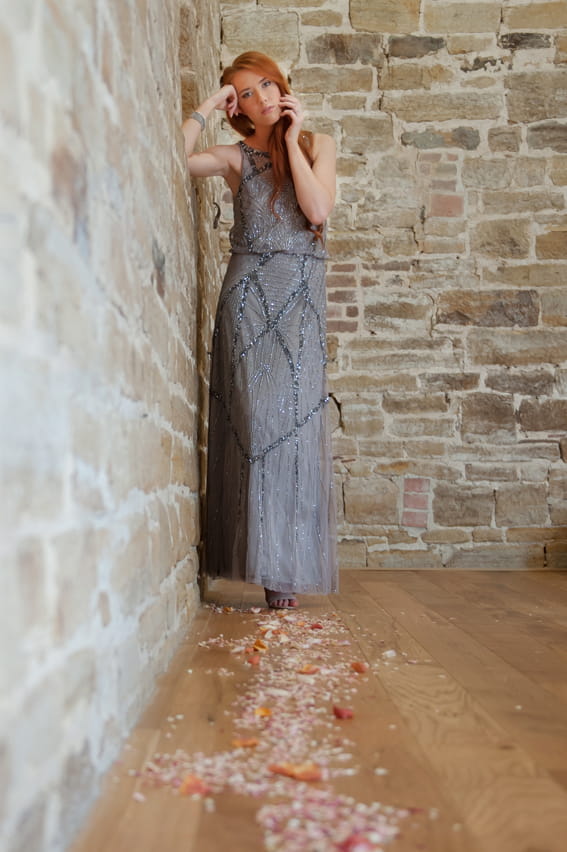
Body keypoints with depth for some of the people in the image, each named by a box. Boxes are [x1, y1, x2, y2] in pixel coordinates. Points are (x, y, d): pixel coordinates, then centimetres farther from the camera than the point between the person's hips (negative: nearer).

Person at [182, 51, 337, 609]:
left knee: (295, 418, -4)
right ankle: (261, 559, -1)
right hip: (249, 291, -1)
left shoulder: (318, 144, 14)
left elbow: (318, 209, -3)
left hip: (300, 296, 1)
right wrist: (207, 107, 2)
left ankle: (284, 567, 2)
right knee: (255, 419, -6)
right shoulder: (236, 156, 11)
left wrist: (290, 139, 1)